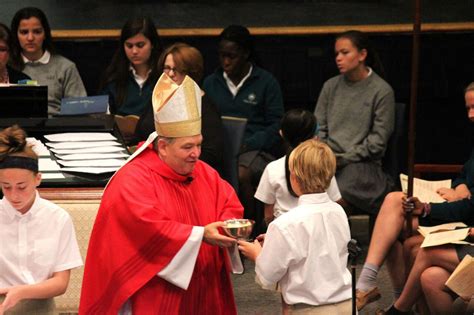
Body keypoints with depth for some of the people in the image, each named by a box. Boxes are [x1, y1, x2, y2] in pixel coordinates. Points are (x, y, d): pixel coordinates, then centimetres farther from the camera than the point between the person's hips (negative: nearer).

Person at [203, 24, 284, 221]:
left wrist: (246, 144, -13)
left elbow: (276, 127, 2)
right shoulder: (210, 83, 19)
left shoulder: (266, 82, 7)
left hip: (256, 149, -2)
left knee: (241, 173, -38)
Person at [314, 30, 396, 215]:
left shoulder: (382, 91, -1)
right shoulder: (331, 86, 15)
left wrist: (344, 158, -10)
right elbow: (318, 128, 16)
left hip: (362, 163, -4)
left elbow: (378, 140, -4)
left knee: (339, 192, -35)